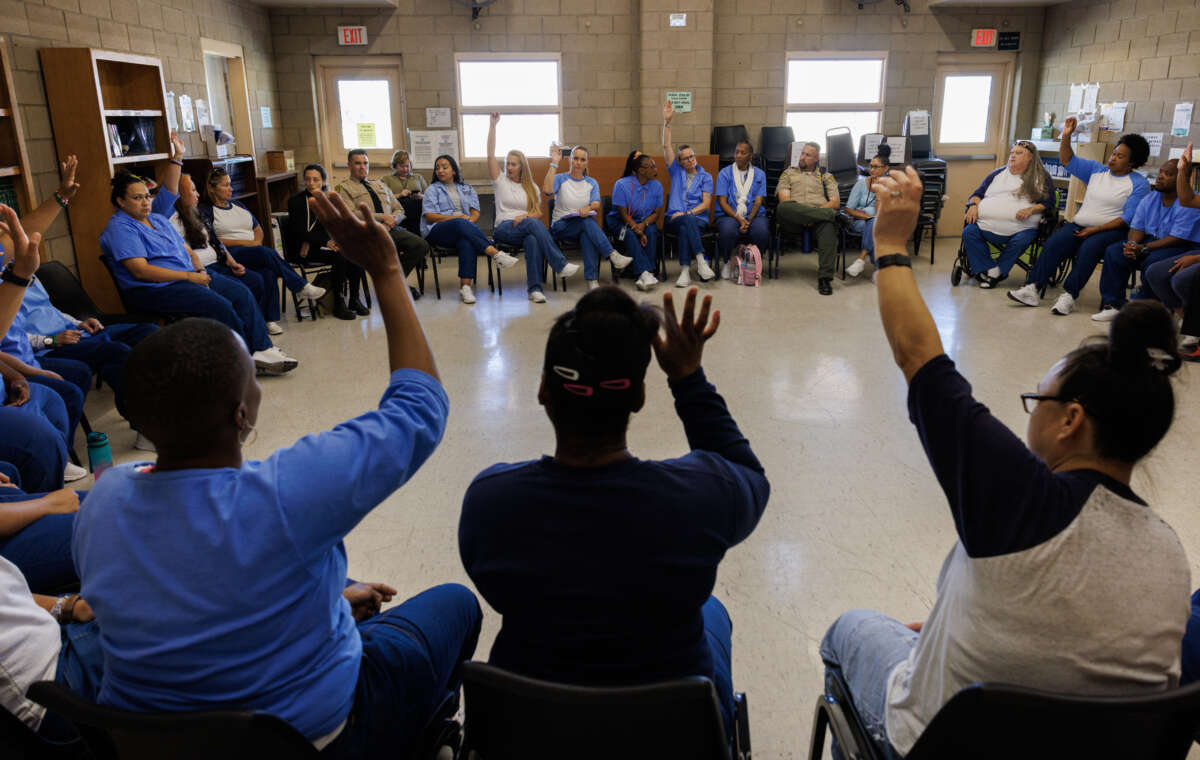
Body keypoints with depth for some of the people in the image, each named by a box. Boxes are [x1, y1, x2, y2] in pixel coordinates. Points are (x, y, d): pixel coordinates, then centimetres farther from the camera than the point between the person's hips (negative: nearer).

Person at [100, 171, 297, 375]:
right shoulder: (120, 228, -8)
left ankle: (262, 349, -14)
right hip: (156, 289, -9)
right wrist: (189, 276, -18)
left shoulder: (159, 219, 20)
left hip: (191, 275, 9)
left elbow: (186, 249, 22)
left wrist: (200, 271, -1)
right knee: (219, 305, -27)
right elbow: (141, 270, -18)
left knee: (241, 293, -9)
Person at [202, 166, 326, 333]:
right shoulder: (205, 211, 7)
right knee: (266, 253, -34)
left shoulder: (238, 205, 25)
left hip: (254, 251, 5)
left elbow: (258, 228, 24)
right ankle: (301, 286, -26)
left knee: (268, 273, -32)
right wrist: (245, 242, -10)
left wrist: (257, 241, 0)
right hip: (231, 255, -5)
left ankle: (269, 319, -30)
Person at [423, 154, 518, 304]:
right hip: (438, 231, -2)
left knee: (467, 242, -37)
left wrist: (470, 221, -12)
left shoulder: (467, 189, 25)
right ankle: (496, 254, -45)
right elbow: (429, 216, 2)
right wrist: (459, 218, -8)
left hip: (464, 229, 2)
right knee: (460, 224, -36)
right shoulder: (432, 190, 16)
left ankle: (465, 287, -47)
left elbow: (475, 213, 14)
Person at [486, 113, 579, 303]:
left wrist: (525, 216, -11)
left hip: (526, 226, 2)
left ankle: (535, 288, -42)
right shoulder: (500, 181, 14)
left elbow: (538, 212, 12)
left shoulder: (532, 187, 20)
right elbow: (490, 155, 4)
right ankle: (560, 265, -43)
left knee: (533, 239, -38)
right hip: (504, 229, -2)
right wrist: (492, 126, 0)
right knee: (534, 224, -35)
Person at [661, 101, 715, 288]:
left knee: (685, 228, -37)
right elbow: (666, 146, 10)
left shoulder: (705, 176, 14)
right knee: (688, 222, -36)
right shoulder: (676, 172, 19)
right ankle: (700, 260, -46)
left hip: (698, 219, 0)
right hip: (673, 218, 1)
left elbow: (706, 204, 4)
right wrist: (667, 122, 1)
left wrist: (687, 213, -12)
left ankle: (685, 270, -42)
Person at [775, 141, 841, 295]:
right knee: (783, 207, -37)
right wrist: (796, 211, -10)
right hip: (794, 221, 0)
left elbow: (836, 202, 13)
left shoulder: (826, 176, 28)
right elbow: (784, 199, 9)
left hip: (820, 213, 0)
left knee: (828, 225, -39)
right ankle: (829, 214, -36)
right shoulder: (789, 172, 28)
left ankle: (825, 278, -45)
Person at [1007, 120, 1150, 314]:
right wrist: (1066, 136, -1)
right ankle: (1033, 288, -34)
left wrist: (1096, 229, -17)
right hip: (1080, 224, 5)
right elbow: (1068, 160, 15)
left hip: (1110, 230, -4)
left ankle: (1069, 295, -38)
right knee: (1054, 243, -25)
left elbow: (1128, 218, -9)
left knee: (1089, 247, -36)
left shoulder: (1139, 184, 1)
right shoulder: (1097, 170, 17)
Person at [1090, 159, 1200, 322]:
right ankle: (1113, 304, -15)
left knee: (1152, 262, -36)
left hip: (1184, 248, -7)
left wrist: (1144, 248, -28)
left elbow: (1177, 239, -24)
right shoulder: (1150, 198, 7)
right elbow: (1137, 228, 5)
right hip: (1152, 240, 7)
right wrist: (1132, 245, -19)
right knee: (1114, 252, -14)